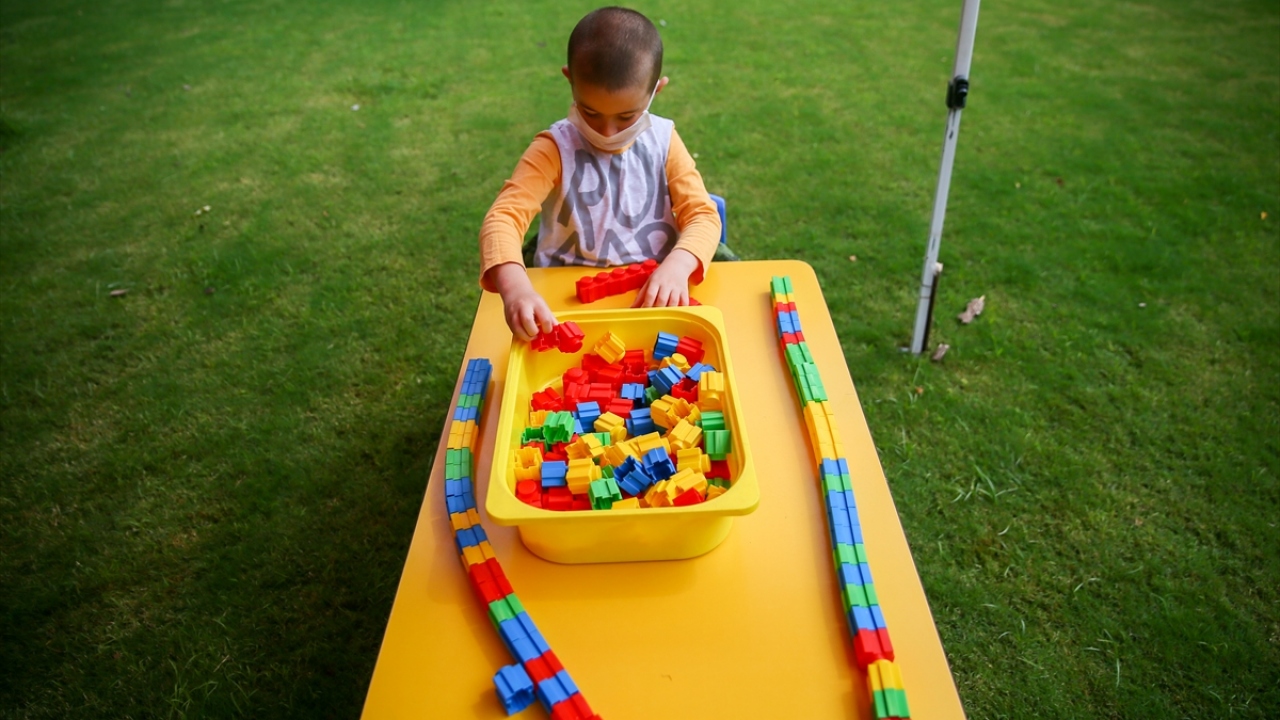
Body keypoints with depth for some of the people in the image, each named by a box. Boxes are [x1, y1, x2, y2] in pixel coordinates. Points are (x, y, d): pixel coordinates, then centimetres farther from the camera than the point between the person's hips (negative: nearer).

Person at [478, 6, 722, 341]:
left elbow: (702, 213, -5)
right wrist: (515, 288, -41)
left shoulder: (663, 141, -2)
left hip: (651, 292, 5)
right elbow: (504, 216, -21)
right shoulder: (555, 149, -11)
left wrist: (678, 265, -28)